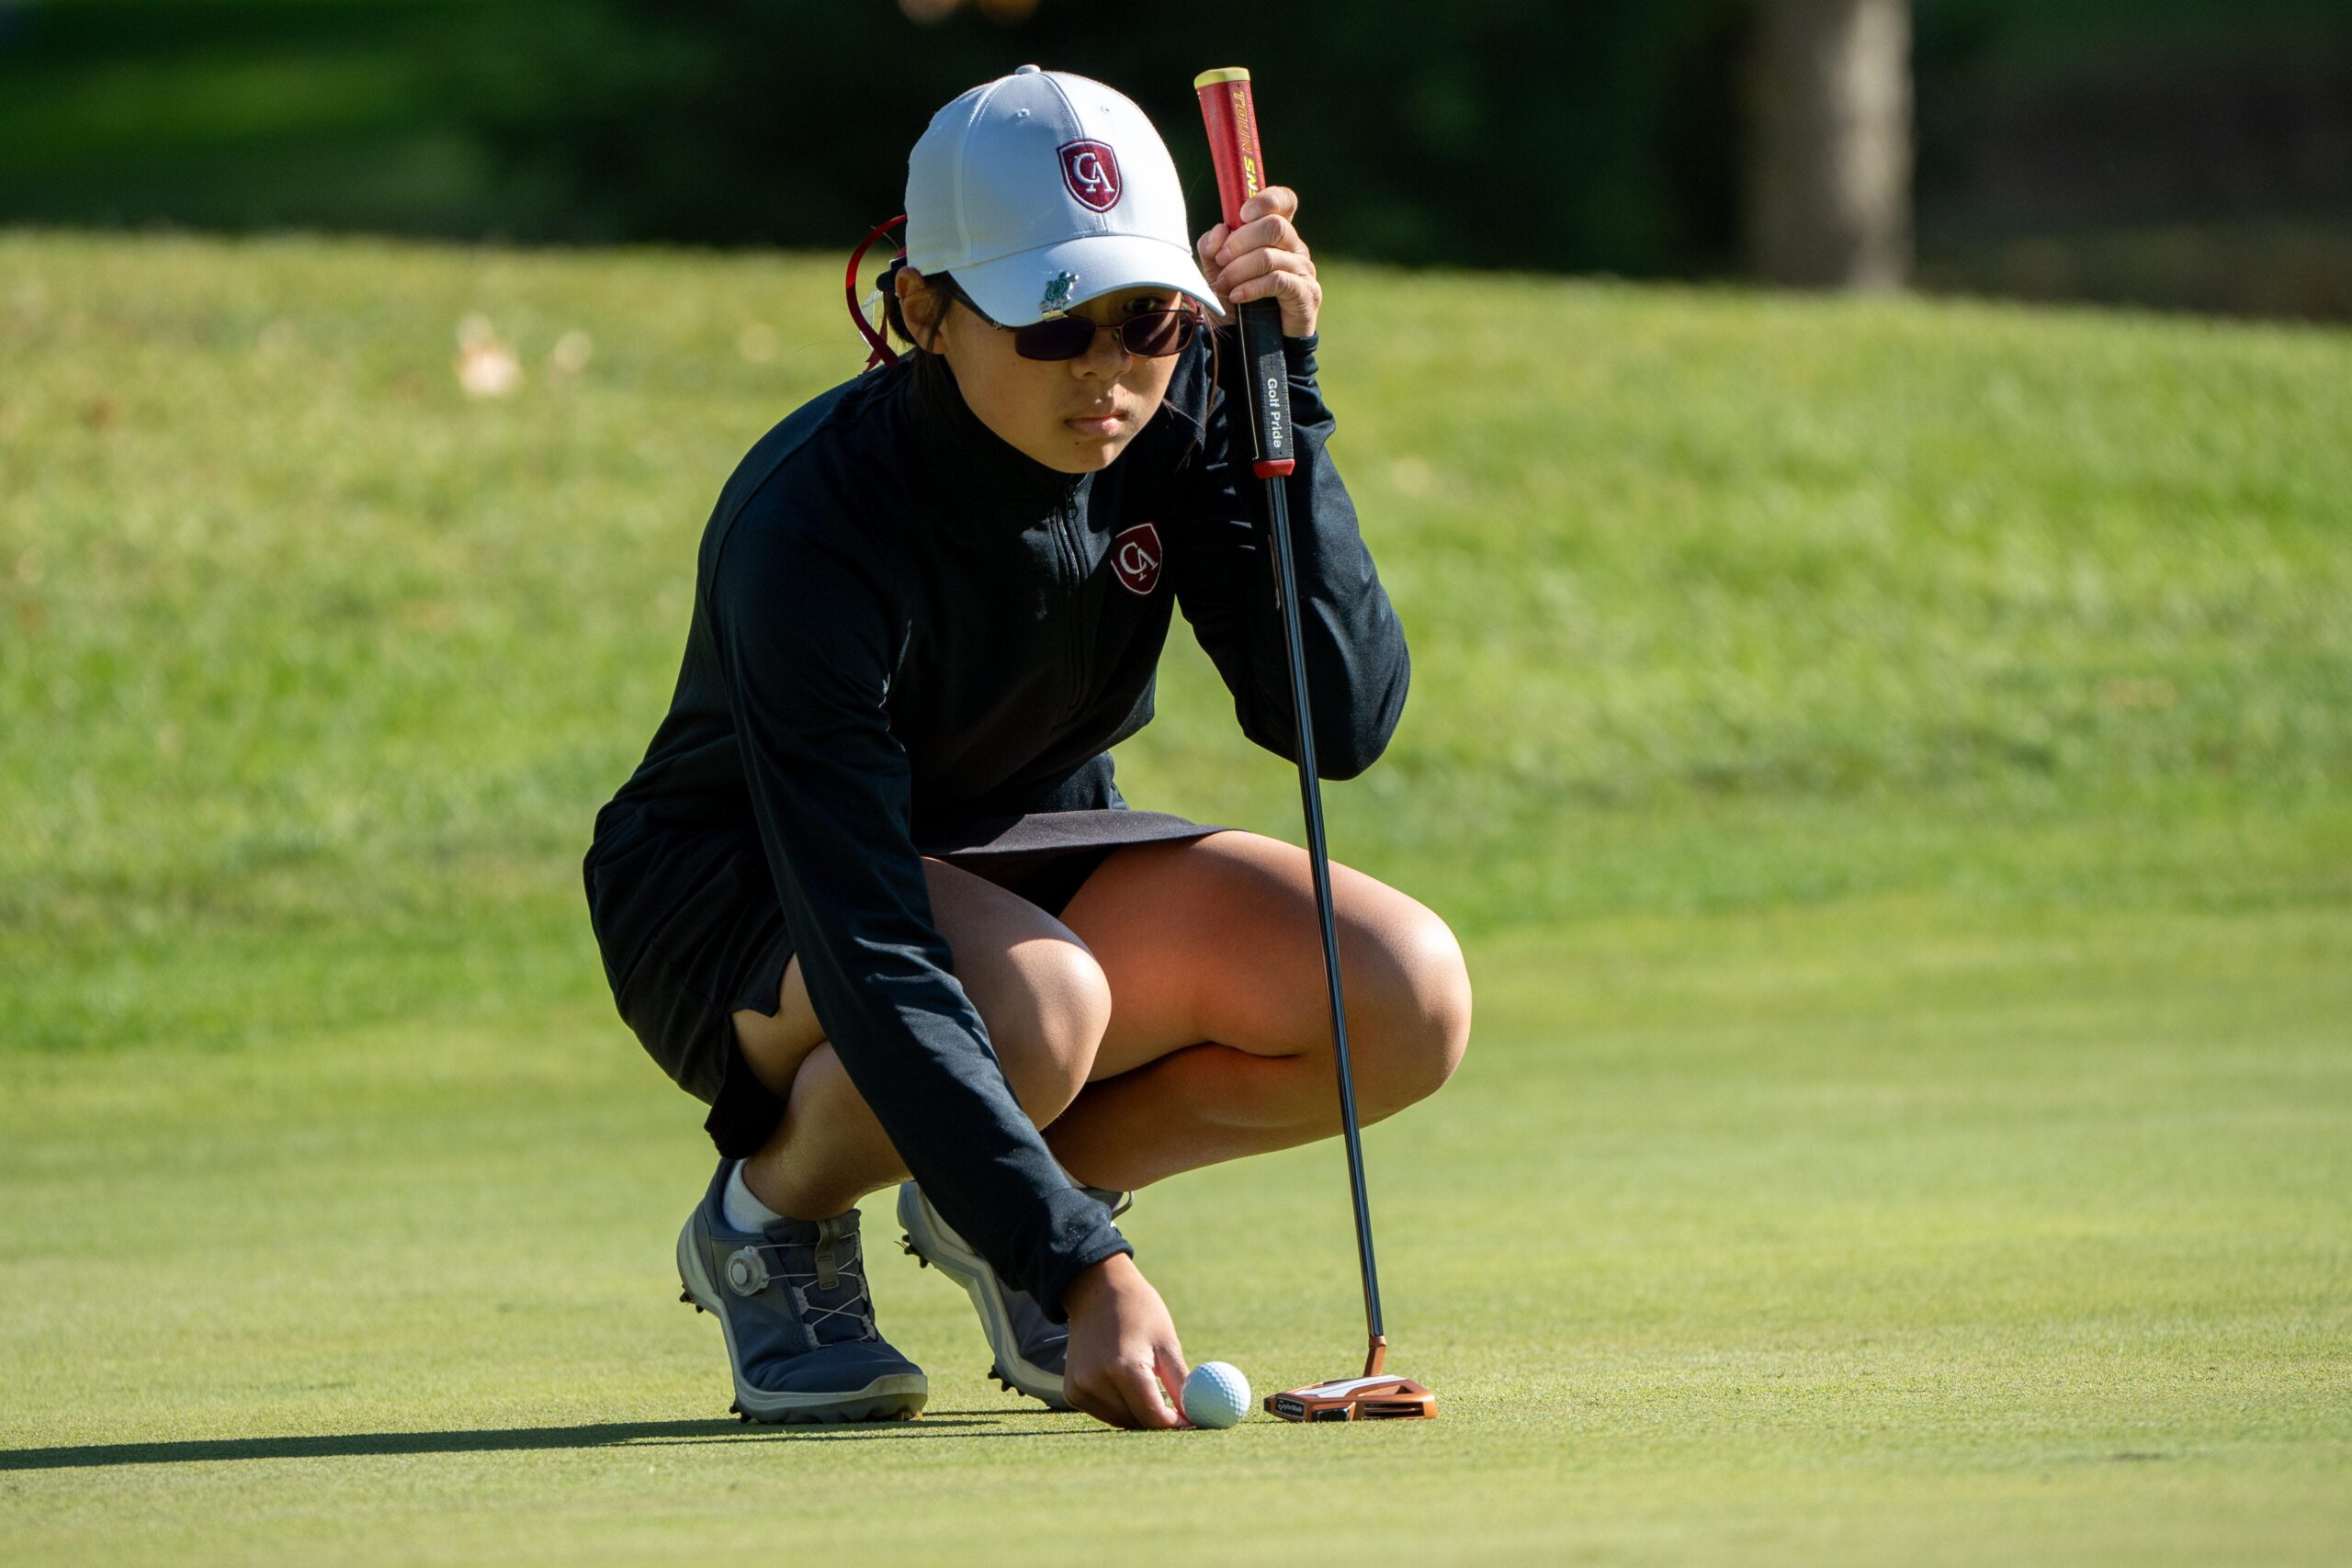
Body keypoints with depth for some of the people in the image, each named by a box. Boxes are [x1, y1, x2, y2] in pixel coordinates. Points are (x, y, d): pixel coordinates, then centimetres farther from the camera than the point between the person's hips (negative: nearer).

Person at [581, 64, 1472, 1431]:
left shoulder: (1174, 414, -17)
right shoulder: (811, 534, -33)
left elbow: (1344, 720, -23)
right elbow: (873, 965, -39)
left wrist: (1281, 397, -31)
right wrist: (1080, 1269, -47)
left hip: (1030, 857, 5)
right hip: (744, 902, -5)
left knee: (1411, 998, -19)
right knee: (1032, 1002, -39)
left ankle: (1060, 1167, 5)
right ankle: (774, 1214, -6)